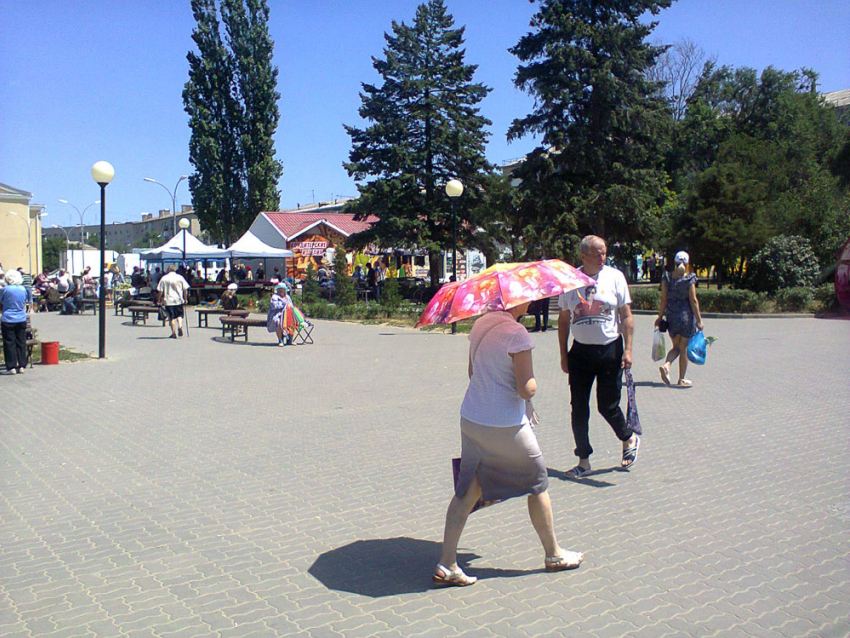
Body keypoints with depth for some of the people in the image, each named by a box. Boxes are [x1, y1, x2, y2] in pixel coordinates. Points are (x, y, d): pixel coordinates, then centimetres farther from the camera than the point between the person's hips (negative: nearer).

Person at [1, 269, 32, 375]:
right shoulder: (24, 289, 2)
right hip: (21, 319, 4)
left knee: (9, 343, 3)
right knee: (21, 343, 9)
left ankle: (11, 367, 3)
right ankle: (22, 366, 11)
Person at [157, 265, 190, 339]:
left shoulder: (164, 278, 1)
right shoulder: (180, 277, 1)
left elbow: (160, 291, 1)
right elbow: (185, 289, 1)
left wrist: (160, 299, 11)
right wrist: (185, 298, 12)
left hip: (168, 300, 0)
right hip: (178, 300, 0)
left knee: (171, 317, 6)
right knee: (179, 315, 12)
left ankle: (173, 333, 5)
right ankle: (180, 326, -16)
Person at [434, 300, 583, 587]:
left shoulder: (480, 325, 6)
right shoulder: (516, 334, -18)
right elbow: (527, 389, -20)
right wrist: (532, 380, 4)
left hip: (470, 419, 7)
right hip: (505, 426, -7)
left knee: (468, 489, 11)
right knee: (538, 484, 14)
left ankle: (446, 565, 10)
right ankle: (553, 555, 30)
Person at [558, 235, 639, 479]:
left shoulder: (615, 276, -2)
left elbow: (626, 316, 0)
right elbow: (563, 320, 8)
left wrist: (627, 349, -8)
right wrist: (563, 355, 6)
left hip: (610, 349, -2)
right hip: (581, 351, 2)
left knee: (608, 406, 1)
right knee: (579, 408, 5)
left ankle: (629, 439, 31)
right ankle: (584, 460, 18)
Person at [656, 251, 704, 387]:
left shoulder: (667, 278, -2)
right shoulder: (689, 279, -10)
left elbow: (663, 299, -1)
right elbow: (693, 301, -10)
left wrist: (660, 317, 7)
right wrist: (699, 320, -5)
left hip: (671, 317, 3)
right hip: (686, 316, -3)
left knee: (676, 347, 18)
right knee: (684, 348, 7)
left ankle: (666, 365, -9)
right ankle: (681, 379, 13)